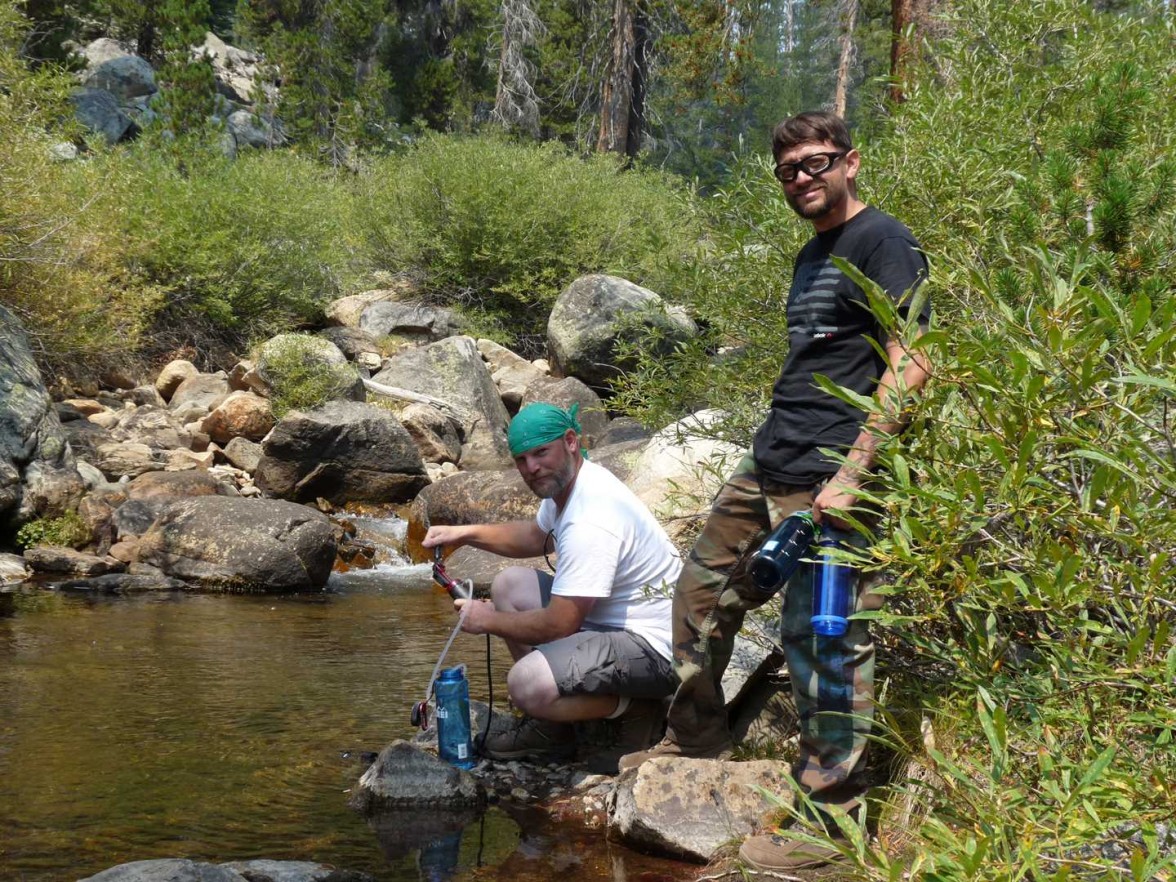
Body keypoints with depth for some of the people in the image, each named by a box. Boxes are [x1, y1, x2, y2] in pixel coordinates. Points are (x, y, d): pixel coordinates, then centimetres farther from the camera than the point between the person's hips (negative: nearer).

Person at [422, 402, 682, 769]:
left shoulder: (592, 521, -28)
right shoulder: (562, 482, 4)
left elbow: (559, 625, -25)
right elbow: (537, 537, 28)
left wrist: (489, 621, -9)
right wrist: (466, 533, 15)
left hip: (652, 646, -11)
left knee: (527, 684, -30)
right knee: (509, 585, 14)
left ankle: (636, 711, -2)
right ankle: (550, 726, 15)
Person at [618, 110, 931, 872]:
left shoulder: (884, 244, -9)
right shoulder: (814, 255, 20)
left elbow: (910, 365, -18)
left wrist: (852, 472, -22)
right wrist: (778, 448, 20)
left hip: (829, 479, -10)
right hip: (768, 468, 10)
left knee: (825, 638, -6)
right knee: (703, 590, 18)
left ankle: (829, 819, 3)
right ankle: (697, 738, 36)